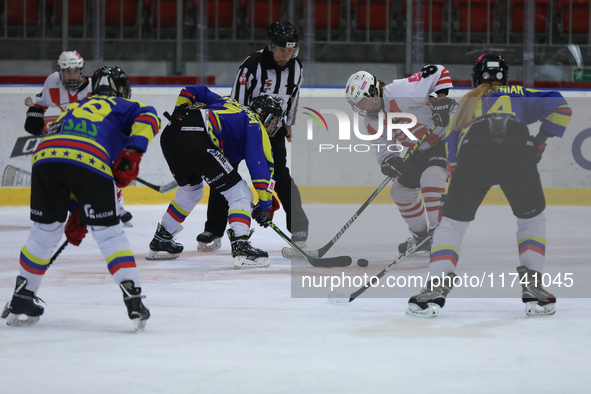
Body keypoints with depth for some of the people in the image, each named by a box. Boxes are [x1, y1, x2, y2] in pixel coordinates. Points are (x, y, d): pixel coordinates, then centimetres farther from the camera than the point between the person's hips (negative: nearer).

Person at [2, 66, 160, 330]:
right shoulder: (119, 106, 28)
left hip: (45, 158, 4)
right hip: (90, 161, -4)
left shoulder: (73, 108, 41)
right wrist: (132, 154, -4)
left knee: (44, 232, 19)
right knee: (109, 234, 4)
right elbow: (147, 117, 3)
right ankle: (133, 300, -3)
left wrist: (77, 213, 38)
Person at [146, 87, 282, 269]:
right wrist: (265, 205, 8)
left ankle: (160, 241, 40)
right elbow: (260, 166, 4)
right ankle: (240, 247, -16)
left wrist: (179, 115, 29)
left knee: (191, 190, 32)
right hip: (196, 141, -8)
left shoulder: (227, 103, 33)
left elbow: (190, 91, 32)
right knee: (239, 193, 0)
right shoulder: (255, 126, 12)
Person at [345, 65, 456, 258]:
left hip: (445, 135, -9)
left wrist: (441, 99, -33)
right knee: (401, 188, 10)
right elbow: (384, 146, 2)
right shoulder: (371, 123, -2)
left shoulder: (400, 93, -28)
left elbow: (437, 72, -26)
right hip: (420, 150, 9)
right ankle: (421, 236, 25)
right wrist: (388, 160, -20)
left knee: (431, 178, -30)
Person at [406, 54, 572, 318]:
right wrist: (541, 141, 29)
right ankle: (532, 288, 10)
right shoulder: (519, 95, 34)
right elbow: (559, 106, 22)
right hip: (518, 152, 0)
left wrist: (453, 183, 38)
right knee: (531, 218, 22)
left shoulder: (468, 102, 37)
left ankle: (437, 288, -3)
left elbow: (452, 143, 33)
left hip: (473, 153, 0)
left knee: (453, 221, 13)